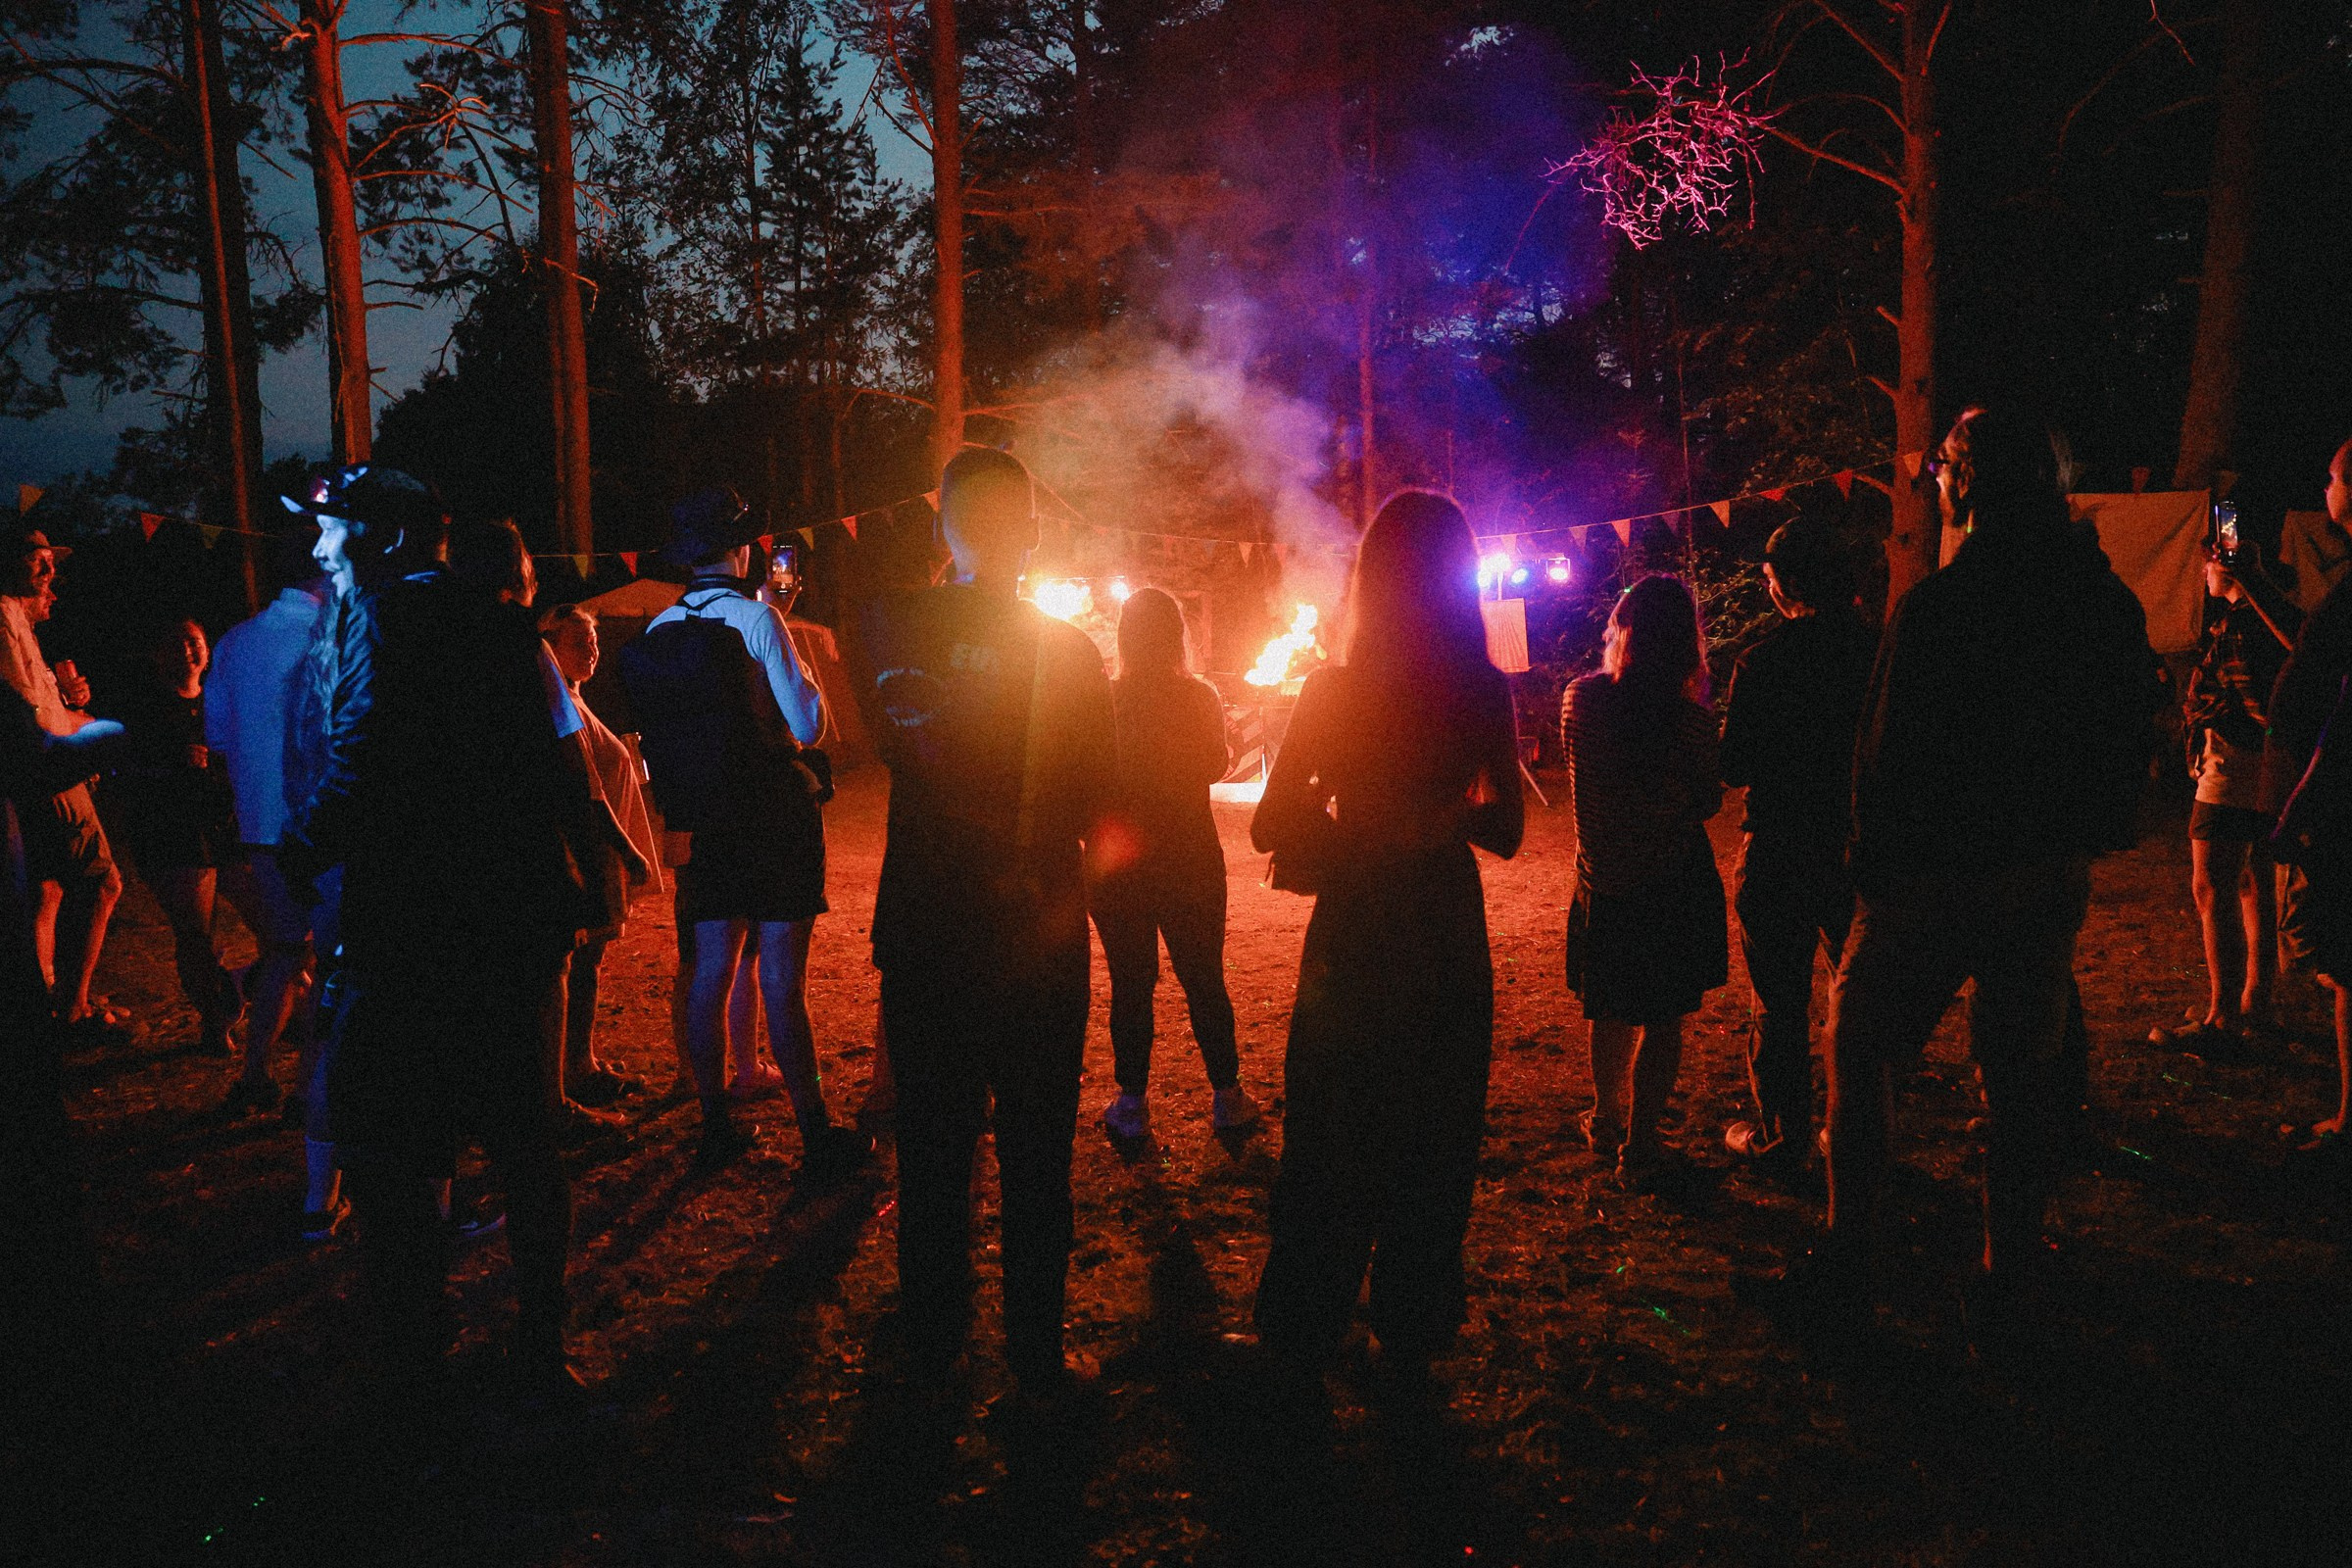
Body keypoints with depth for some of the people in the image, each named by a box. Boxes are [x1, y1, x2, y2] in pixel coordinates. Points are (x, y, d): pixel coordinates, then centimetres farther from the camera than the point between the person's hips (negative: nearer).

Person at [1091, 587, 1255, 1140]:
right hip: (1191, 860, 0)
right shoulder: (1201, 698, -6)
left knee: (1130, 983, 7)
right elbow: (1216, 766, -7)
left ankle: (1132, 1102, 9)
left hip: (1117, 862, 0)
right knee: (1204, 979, 11)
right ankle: (1226, 1095, 16)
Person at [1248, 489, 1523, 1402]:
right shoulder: (1485, 693, -7)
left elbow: (1270, 827, -9)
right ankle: (1410, 1344, 28)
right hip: (1451, 949, 2)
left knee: (1329, 1156, 12)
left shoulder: (1335, 692, -13)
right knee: (1436, 1155, 16)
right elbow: (1503, 830, 1)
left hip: (1355, 949, -2)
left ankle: (1298, 1348, 24)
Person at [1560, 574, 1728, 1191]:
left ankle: (1606, 1121, 38)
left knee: (1611, 1012, 21)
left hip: (1604, 884, 3)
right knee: (1664, 1020, 11)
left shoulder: (1581, 701, -12)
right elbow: (1708, 803, -4)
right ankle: (1639, 1146, 15)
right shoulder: (1692, 722, -19)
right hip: (1676, 886, -3)